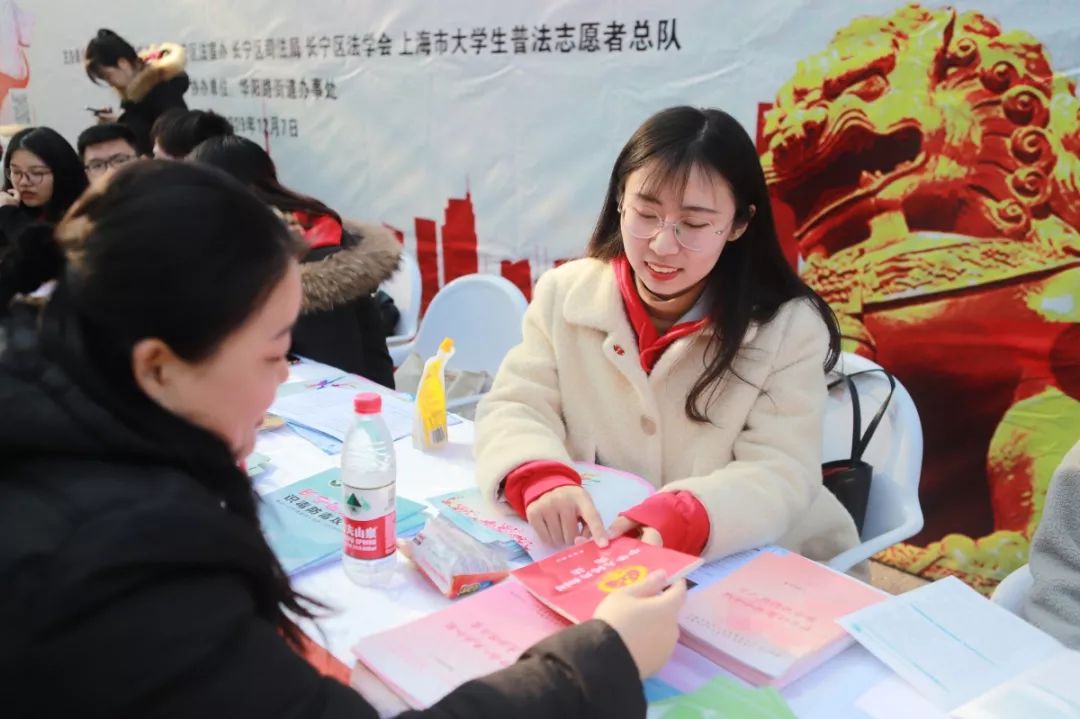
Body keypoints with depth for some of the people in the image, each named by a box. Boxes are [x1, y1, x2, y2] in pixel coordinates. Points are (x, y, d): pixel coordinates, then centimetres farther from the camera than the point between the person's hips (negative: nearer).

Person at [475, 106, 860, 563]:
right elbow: (514, 408, -5)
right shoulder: (564, 294, -3)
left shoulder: (791, 326, -10)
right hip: (596, 555, 2)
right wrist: (541, 481, -28)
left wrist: (681, 520, -35)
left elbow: (781, 474, -15)